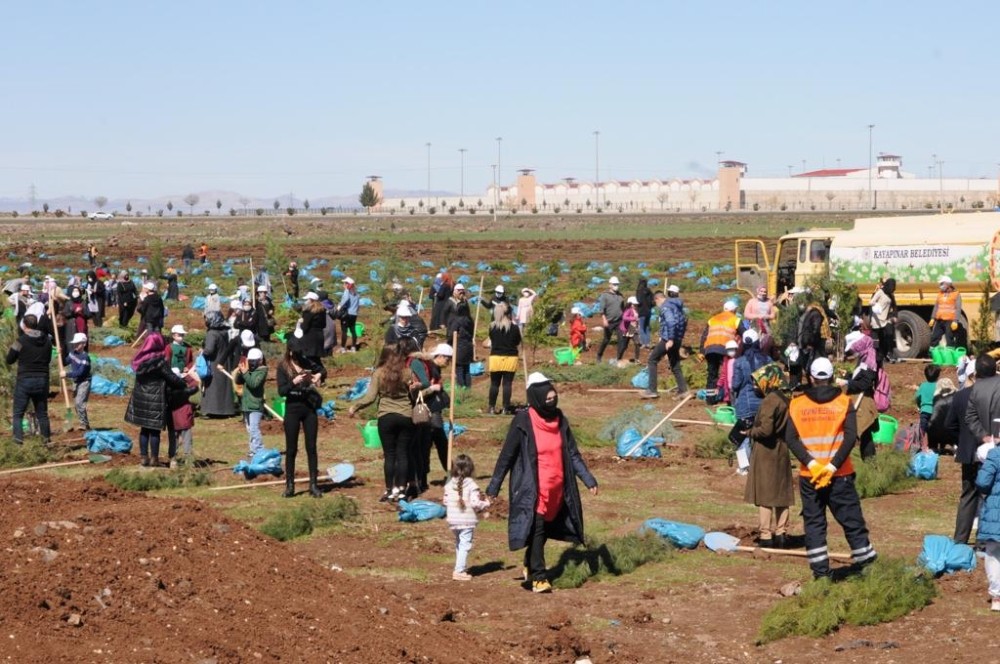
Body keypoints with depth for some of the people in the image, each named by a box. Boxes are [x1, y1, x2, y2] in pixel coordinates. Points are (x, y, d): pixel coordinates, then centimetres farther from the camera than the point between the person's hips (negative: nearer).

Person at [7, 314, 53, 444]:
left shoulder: (21, 341, -11)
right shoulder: (47, 340, 3)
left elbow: (10, 360, -1)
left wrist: (9, 350, 19)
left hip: (24, 381, -4)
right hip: (42, 380, 4)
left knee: (18, 413, 0)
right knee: (42, 413, 15)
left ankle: (18, 437, -14)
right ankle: (46, 438, 15)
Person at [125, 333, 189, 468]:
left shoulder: (140, 360, 3)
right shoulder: (159, 361, -16)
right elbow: (172, 377, -11)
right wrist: (184, 384, 7)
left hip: (140, 398, 6)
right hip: (155, 399, -6)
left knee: (144, 429, 14)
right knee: (155, 430, 2)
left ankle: (143, 457, 18)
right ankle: (154, 458, 5)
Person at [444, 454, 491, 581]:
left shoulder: (449, 484, 2)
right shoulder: (471, 485, -13)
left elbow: (446, 501, 8)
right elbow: (475, 503, -17)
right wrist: (486, 503, 0)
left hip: (452, 520, 6)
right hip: (467, 520, -6)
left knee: (458, 544, 21)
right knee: (465, 545, -1)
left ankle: (459, 569, 28)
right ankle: (459, 571, -6)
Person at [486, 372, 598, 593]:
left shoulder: (559, 420, 5)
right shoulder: (523, 422, -10)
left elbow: (572, 454, 10)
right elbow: (507, 456, -5)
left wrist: (588, 479, 3)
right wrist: (493, 488, -4)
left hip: (556, 488, 6)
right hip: (532, 490, -5)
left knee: (545, 530, 14)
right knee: (537, 530, -10)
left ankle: (529, 568, 35)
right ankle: (538, 578, -6)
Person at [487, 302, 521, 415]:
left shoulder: (492, 327, -3)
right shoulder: (514, 328, -7)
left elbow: (491, 342, 7)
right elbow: (518, 344, 2)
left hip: (495, 357, 1)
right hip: (510, 358, -1)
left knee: (494, 384, 11)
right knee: (507, 384, 3)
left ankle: (491, 407, 14)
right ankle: (506, 408, 2)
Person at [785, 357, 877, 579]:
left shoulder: (797, 404, 2)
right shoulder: (844, 402, -2)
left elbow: (790, 438, -7)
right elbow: (850, 437, -13)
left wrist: (811, 464, -11)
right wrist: (833, 466, -15)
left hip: (808, 476, 1)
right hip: (840, 476, -1)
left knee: (813, 522, 8)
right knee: (852, 520, 7)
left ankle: (820, 571, 6)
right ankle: (867, 563, 11)